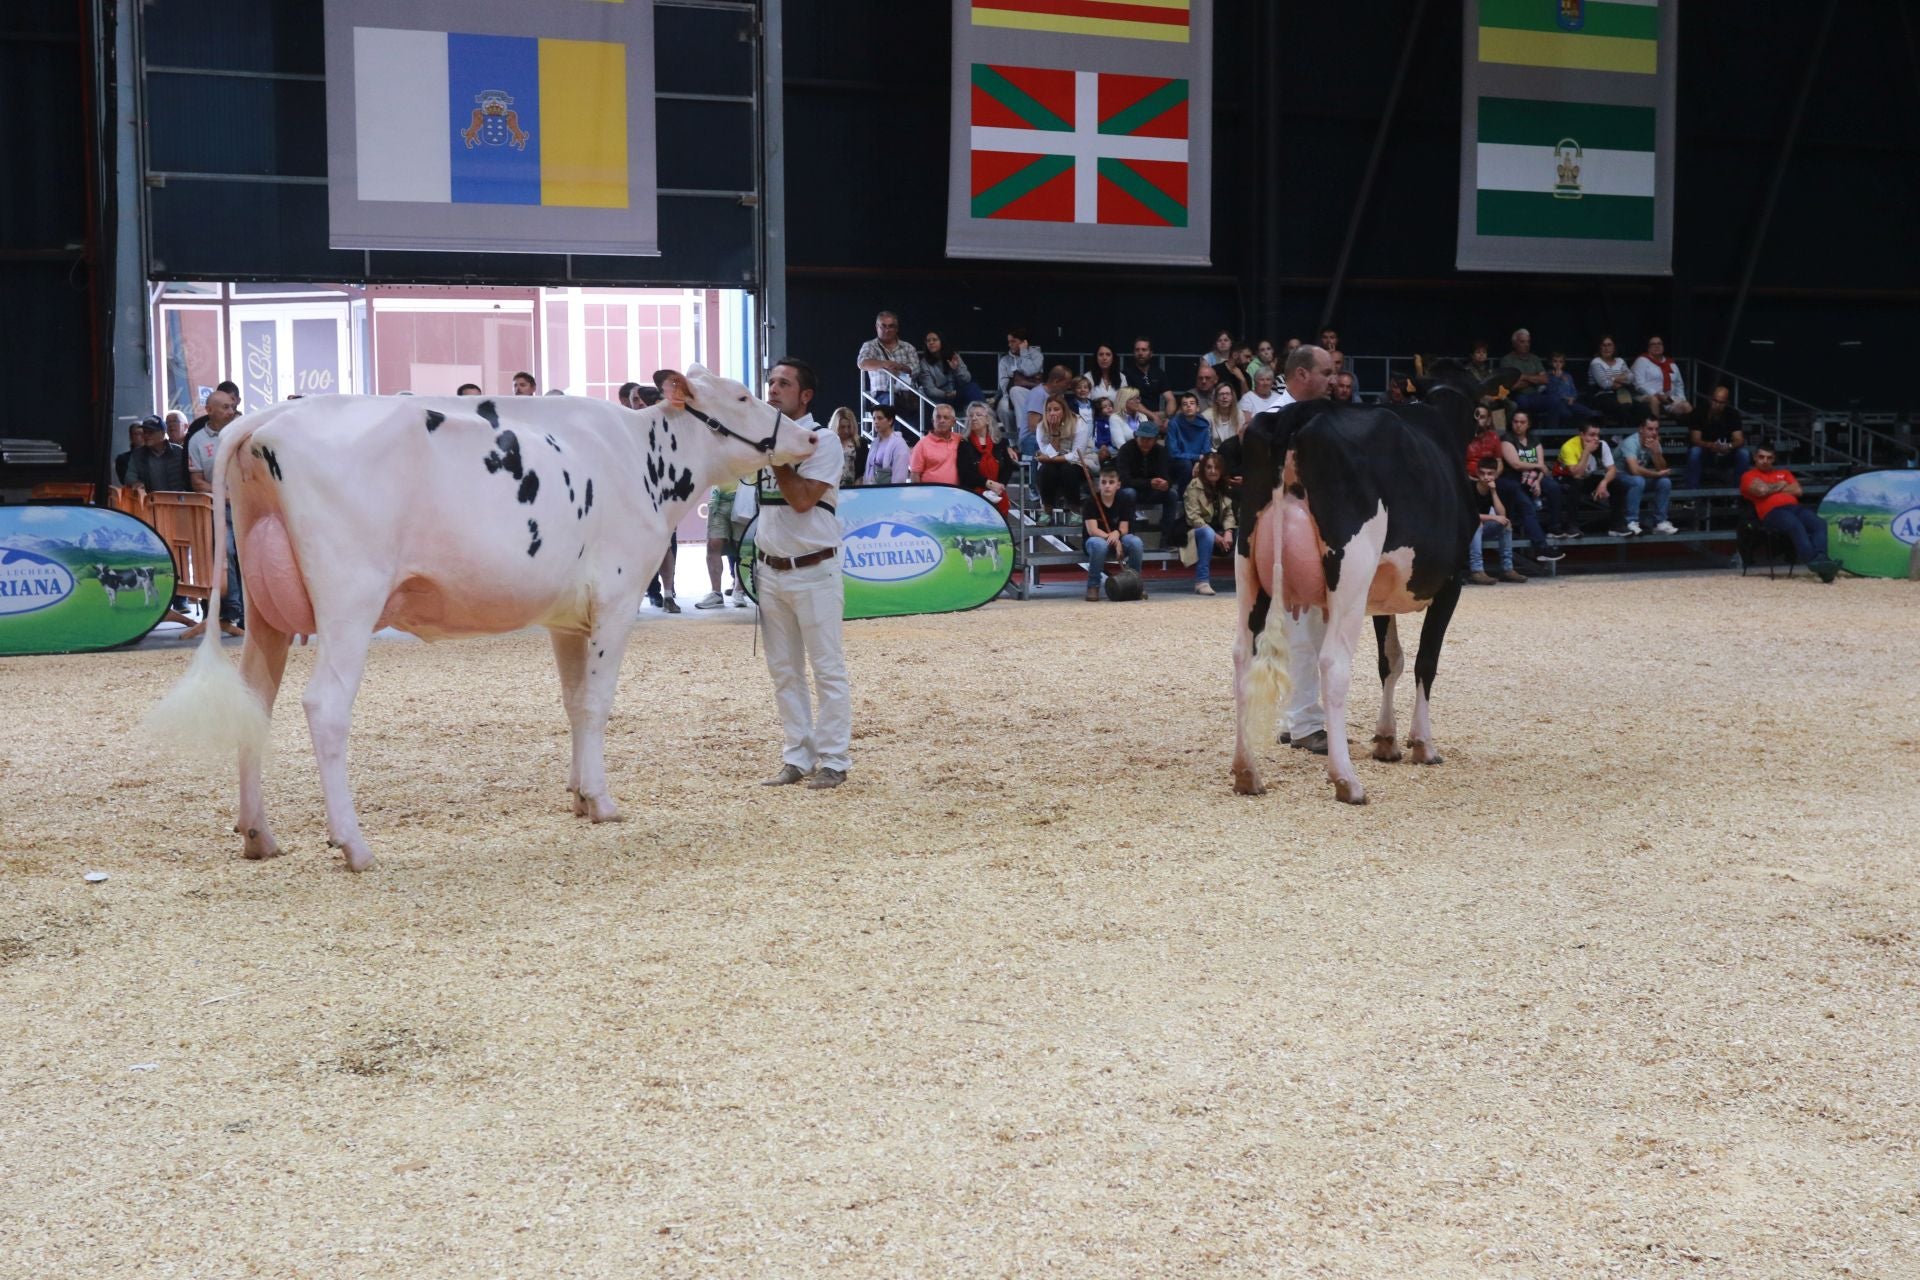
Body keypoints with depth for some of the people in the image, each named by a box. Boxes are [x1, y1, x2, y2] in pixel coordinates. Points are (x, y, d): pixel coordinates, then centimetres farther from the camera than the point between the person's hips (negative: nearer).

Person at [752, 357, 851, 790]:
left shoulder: (823, 441, -7)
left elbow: (802, 499, -17)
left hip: (814, 571, -6)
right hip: (770, 570, 6)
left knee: (827, 668, -1)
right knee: (784, 671, 9)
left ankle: (833, 761, 3)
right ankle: (796, 758, 16)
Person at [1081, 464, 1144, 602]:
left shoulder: (1123, 501, -4)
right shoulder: (1091, 501, -14)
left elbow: (1124, 529, -9)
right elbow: (1092, 530, -22)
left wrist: (1116, 534, -35)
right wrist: (1113, 540, -33)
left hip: (1118, 538, 3)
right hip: (1096, 539, -3)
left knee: (1136, 543, -28)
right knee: (1099, 545, -40)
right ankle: (1093, 586, -20)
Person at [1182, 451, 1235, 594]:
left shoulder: (1224, 488, 9)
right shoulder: (1194, 486, -9)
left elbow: (1229, 514, 2)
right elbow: (1193, 517, -16)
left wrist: (1228, 532, -18)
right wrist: (1215, 536, -24)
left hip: (1218, 534, 5)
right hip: (1197, 531, -5)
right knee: (1208, 534, -38)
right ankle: (1202, 581, -39)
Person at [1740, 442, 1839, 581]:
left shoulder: (1784, 473, 34)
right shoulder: (1749, 476, 17)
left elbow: (1797, 490, 16)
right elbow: (1761, 490, -5)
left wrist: (1772, 488, 9)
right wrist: (1779, 485, 13)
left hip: (1794, 507, 6)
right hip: (1772, 512, -6)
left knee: (1820, 523, -26)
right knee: (1796, 525, -39)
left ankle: (1820, 559, -46)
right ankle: (1813, 562, -52)